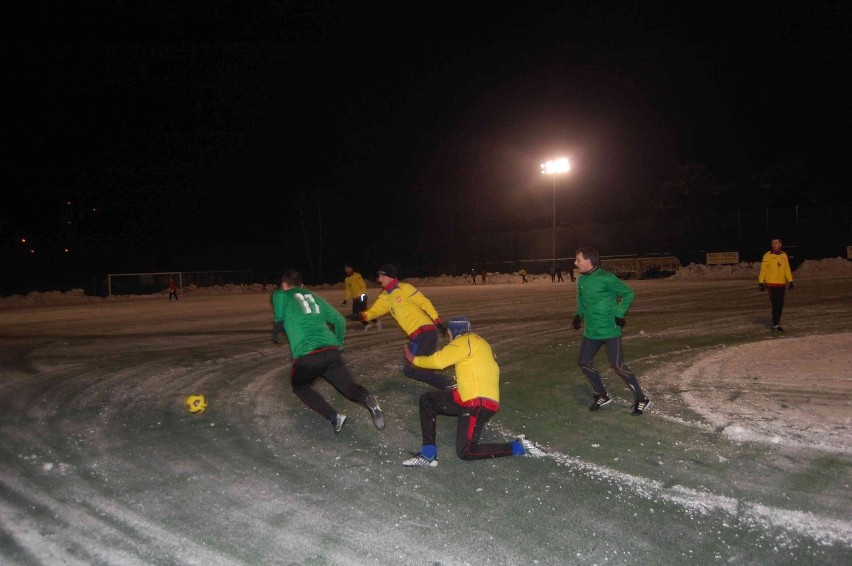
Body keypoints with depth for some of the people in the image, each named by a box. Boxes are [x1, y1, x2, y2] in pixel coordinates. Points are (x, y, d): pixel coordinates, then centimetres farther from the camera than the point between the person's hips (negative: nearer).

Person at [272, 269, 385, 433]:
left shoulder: (281, 295, 13)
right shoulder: (315, 297, 24)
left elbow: (279, 319, -1)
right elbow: (340, 320, 21)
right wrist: (338, 344, 33)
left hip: (307, 356, -3)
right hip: (331, 352, 4)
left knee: (300, 386, 25)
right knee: (352, 389, 12)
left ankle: (334, 417, 3)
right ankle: (368, 400, -25)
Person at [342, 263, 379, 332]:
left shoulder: (357, 276, -10)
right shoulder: (346, 279, 14)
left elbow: (363, 285, -15)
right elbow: (347, 290, 18)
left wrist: (363, 294, -22)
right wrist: (345, 299, 9)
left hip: (361, 297, -8)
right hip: (355, 298, 8)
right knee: (355, 313, 3)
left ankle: (375, 322, 1)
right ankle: (367, 324, 13)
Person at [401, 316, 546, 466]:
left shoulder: (466, 341, -8)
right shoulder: (476, 342, 20)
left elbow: (438, 361, -10)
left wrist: (414, 359, 5)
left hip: (479, 403, -10)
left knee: (465, 452, -10)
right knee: (427, 400, 9)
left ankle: (518, 447, 0)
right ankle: (428, 453, 2)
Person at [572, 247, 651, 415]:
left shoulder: (606, 278, -18)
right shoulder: (581, 280, 3)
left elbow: (629, 293, -10)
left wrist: (619, 313, -16)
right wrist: (579, 315, 6)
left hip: (610, 330, -7)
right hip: (591, 331, 7)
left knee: (618, 366, -8)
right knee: (584, 363, 8)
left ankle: (641, 399, 9)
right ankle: (602, 395, 27)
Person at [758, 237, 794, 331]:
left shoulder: (784, 255, 10)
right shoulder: (767, 256, -5)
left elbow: (787, 269, 15)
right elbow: (763, 269, -6)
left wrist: (790, 281, 12)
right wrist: (761, 282, -9)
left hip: (781, 284, 5)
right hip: (771, 284, -5)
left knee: (780, 304, 8)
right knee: (775, 304, -9)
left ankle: (776, 322, 20)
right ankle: (776, 325, -5)